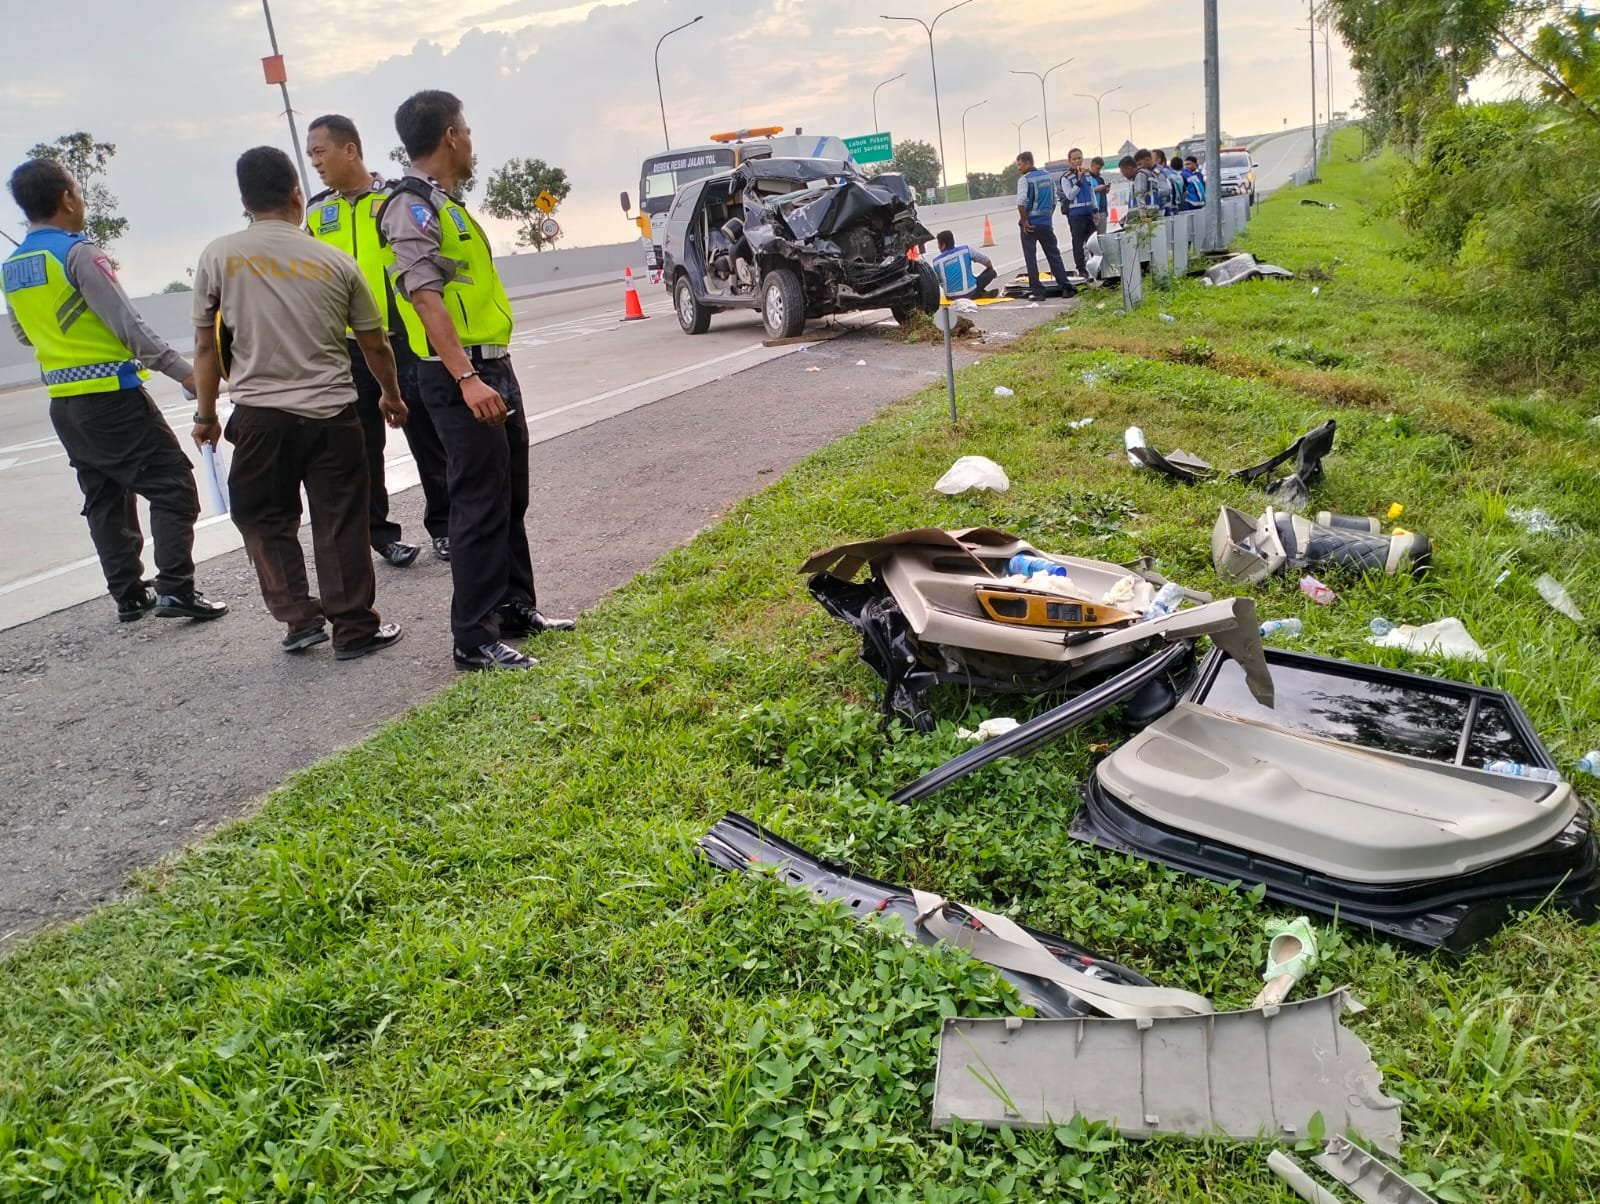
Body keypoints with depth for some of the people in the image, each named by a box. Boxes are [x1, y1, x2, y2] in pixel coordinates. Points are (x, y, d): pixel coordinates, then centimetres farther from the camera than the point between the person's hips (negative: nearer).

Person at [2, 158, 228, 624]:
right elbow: (126, 323, -17)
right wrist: (182, 370, -14)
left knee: (104, 498, 14)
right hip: (111, 395, -8)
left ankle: (128, 594, 17)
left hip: (63, 402, 8)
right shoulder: (79, 254, -12)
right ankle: (175, 589, -12)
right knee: (171, 484, -5)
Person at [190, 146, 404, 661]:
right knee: (339, 524, 5)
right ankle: (354, 629, 11)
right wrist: (392, 396, 26)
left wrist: (205, 415, 14)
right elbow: (375, 344, 10)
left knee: (266, 520, 15)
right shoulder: (335, 261, 2)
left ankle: (300, 619, 14)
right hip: (332, 414, 1)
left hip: (260, 416, 0)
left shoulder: (217, 256, -1)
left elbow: (206, 347, 3)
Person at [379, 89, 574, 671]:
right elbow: (424, 297, -22)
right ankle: (474, 640, -1)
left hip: (493, 367, 10)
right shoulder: (413, 206, -12)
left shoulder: (444, 203, 18)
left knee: (511, 498, 15)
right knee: (480, 505, -7)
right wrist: (466, 379, -31)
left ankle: (516, 608, 27)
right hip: (462, 375, -10)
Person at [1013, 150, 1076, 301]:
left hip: (1030, 224, -6)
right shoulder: (1047, 175, 11)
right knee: (1054, 255, 12)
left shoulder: (1025, 179, -11)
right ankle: (1065, 287, 10)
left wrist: (1024, 221, -13)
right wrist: (1049, 215, 18)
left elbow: (1021, 203, -21)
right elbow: (1054, 200, 14)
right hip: (1046, 223, 6)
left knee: (1031, 258, 2)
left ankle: (1037, 291, -1)